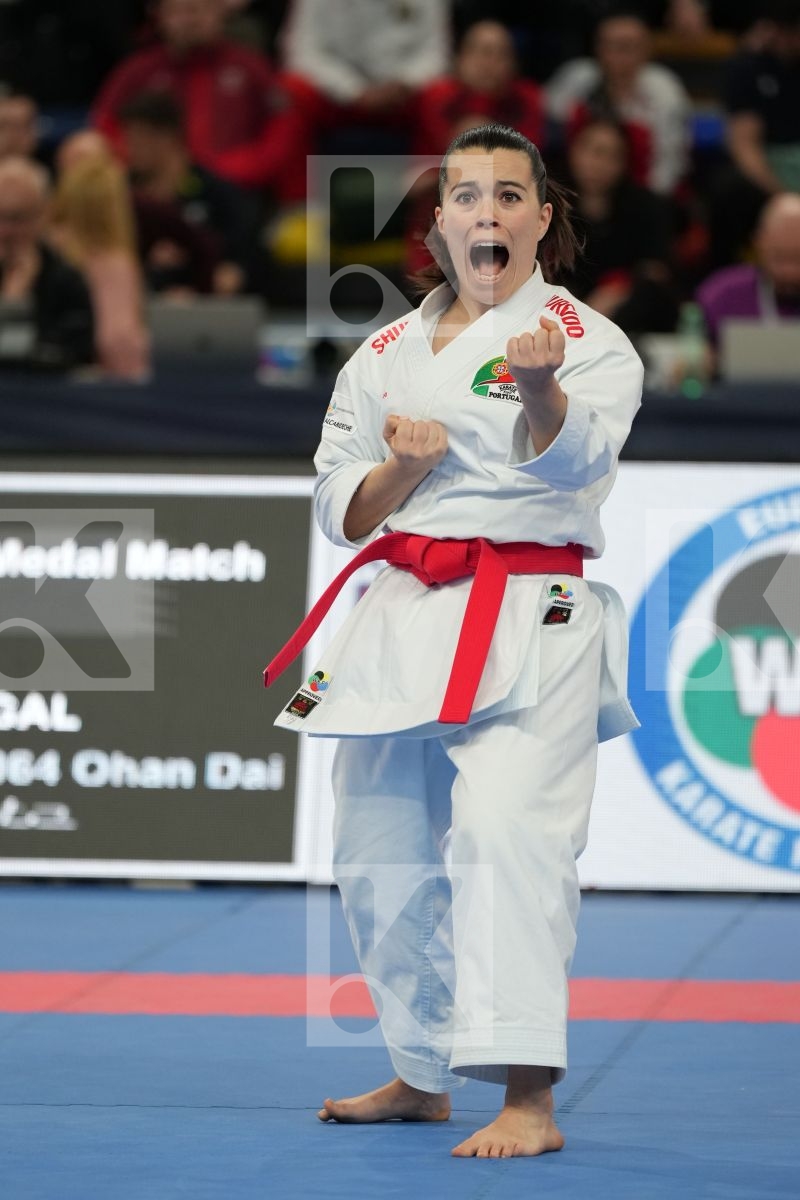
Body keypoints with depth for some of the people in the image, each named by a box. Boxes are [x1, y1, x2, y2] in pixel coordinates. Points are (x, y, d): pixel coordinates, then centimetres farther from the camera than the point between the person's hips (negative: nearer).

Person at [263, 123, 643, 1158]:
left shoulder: (585, 339, -1)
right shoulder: (385, 356, 13)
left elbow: (577, 456, -22)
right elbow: (339, 510, 12)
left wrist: (541, 391, -44)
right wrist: (399, 469, -10)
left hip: (530, 625, -6)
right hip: (404, 620, 6)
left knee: (508, 832, -22)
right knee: (380, 849, 12)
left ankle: (528, 1098, -27)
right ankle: (422, 1074, 31)